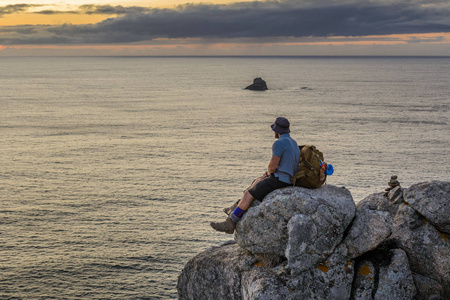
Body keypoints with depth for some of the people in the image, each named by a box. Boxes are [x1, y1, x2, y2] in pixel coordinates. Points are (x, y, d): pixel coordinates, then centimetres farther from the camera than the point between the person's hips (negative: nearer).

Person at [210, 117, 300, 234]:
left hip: (279, 179, -10)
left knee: (248, 195, -7)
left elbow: (273, 165, -20)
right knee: (257, 181, 27)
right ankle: (239, 208, 27)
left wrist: (269, 172, 3)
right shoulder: (294, 143, 16)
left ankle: (230, 224, -5)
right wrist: (269, 172, 12)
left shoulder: (279, 143, -16)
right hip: (289, 179, 10)